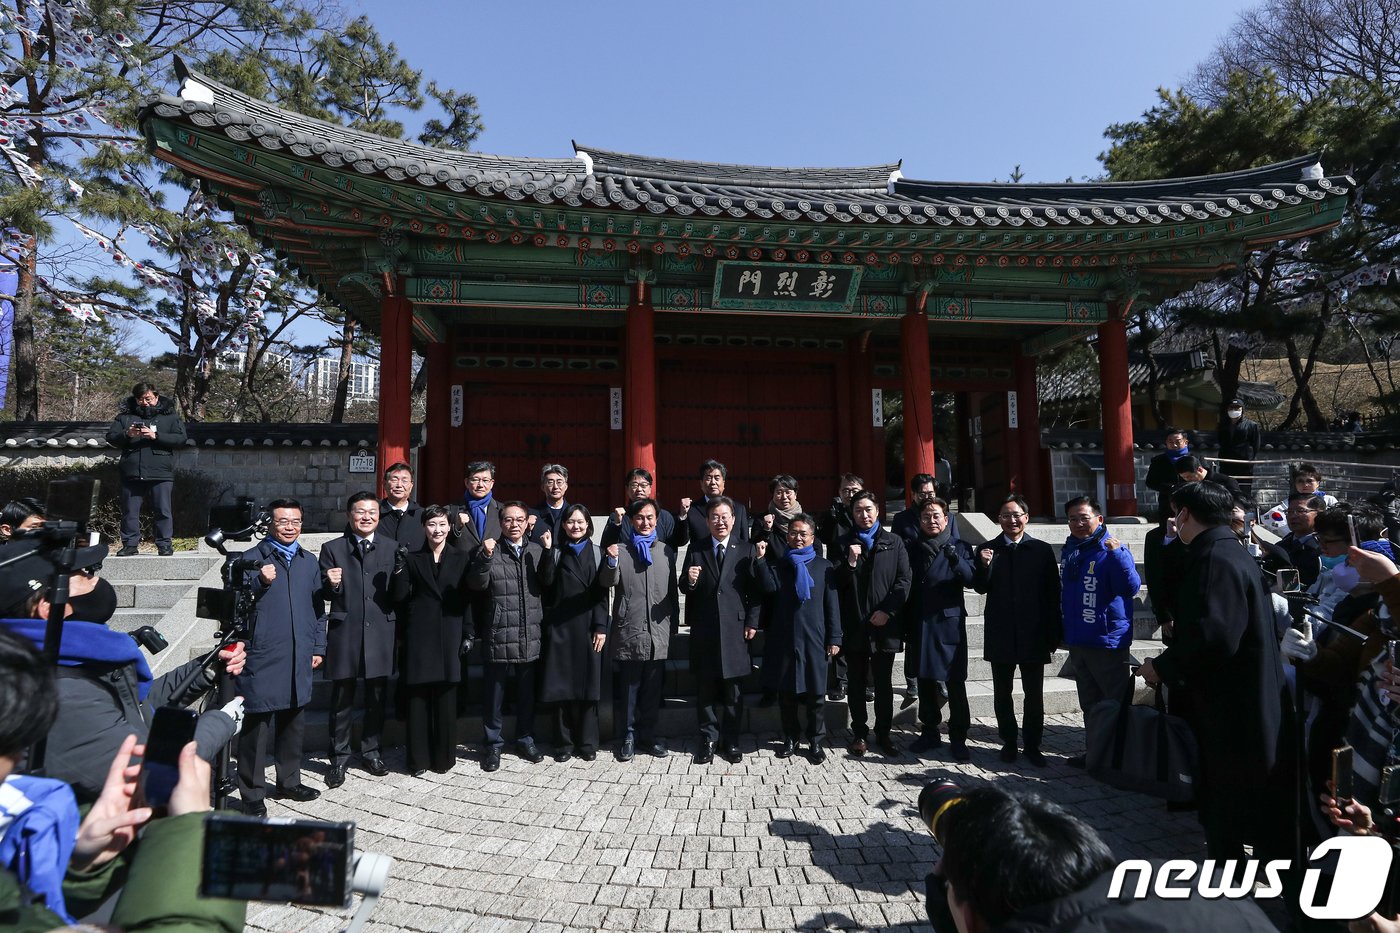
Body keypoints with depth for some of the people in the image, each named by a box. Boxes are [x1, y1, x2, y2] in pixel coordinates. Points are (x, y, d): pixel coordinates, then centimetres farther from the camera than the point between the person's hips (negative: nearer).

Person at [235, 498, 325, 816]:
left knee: (294, 722, 15)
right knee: (256, 724, 0)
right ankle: (252, 794, 12)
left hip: (299, 659, 5)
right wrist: (260, 582, -22)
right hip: (262, 658, -5)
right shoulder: (253, 559, -3)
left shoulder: (309, 561, 12)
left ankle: (289, 781, 30)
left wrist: (318, 647, 13)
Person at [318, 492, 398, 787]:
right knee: (342, 699, 7)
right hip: (345, 632, -1)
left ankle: (371, 751, 28)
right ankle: (339, 758, 22)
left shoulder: (392, 547, 6)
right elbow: (324, 594, 2)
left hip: (380, 632, 1)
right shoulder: (332, 548, 3)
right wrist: (331, 584, -17)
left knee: (377, 697, 11)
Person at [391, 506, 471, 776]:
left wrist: (467, 634, 0)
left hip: (450, 636, 0)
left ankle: (444, 756, 18)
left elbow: (467, 599, 5)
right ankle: (418, 759, 16)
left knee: (446, 698, 5)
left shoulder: (461, 558, 6)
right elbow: (399, 597, 0)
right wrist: (399, 570, -15)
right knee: (417, 699, 4)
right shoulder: (412, 559, 6)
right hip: (419, 636, 0)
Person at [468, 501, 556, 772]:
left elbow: (547, 582, -5)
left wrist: (548, 552, -16)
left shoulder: (537, 550, 7)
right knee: (495, 692, 7)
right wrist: (485, 556, -24)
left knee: (527, 691, 14)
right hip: (498, 634, -2)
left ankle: (525, 739, 29)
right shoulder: (490, 549, 0)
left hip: (530, 635, 3)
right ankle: (492, 745, 21)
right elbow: (477, 584, -11)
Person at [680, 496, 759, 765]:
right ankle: (708, 740, 21)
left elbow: (754, 590, 1)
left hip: (735, 629, -1)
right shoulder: (696, 549, 5)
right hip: (704, 628, 1)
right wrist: (689, 581, -18)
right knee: (705, 689, 8)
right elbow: (684, 588, 4)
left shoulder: (746, 549, 2)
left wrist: (752, 622, -5)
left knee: (732, 690, 8)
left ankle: (731, 741, 21)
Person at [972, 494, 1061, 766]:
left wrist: (1054, 633, -1)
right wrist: (985, 566, -19)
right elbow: (981, 588, 0)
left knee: (1034, 694, 7)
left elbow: (1053, 593, 1)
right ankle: (1009, 742, 24)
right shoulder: (987, 549, 2)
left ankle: (1032, 745, 21)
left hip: (1033, 634, -1)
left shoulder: (1042, 550, 1)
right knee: (1002, 693, 10)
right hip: (1000, 634, 1)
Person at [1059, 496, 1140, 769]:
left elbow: (1130, 588, -25)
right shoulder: (1068, 550, 8)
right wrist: (1064, 628, 19)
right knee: (1089, 704, 19)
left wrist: (1118, 553, -34)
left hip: (1107, 641, -8)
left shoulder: (1110, 550, -13)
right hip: (1077, 641, 8)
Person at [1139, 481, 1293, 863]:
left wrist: (1163, 667, -17)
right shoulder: (1233, 554, 12)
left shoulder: (1215, 560, -21)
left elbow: (1213, 637, -30)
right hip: (1241, 712, 10)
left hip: (1234, 715, -10)